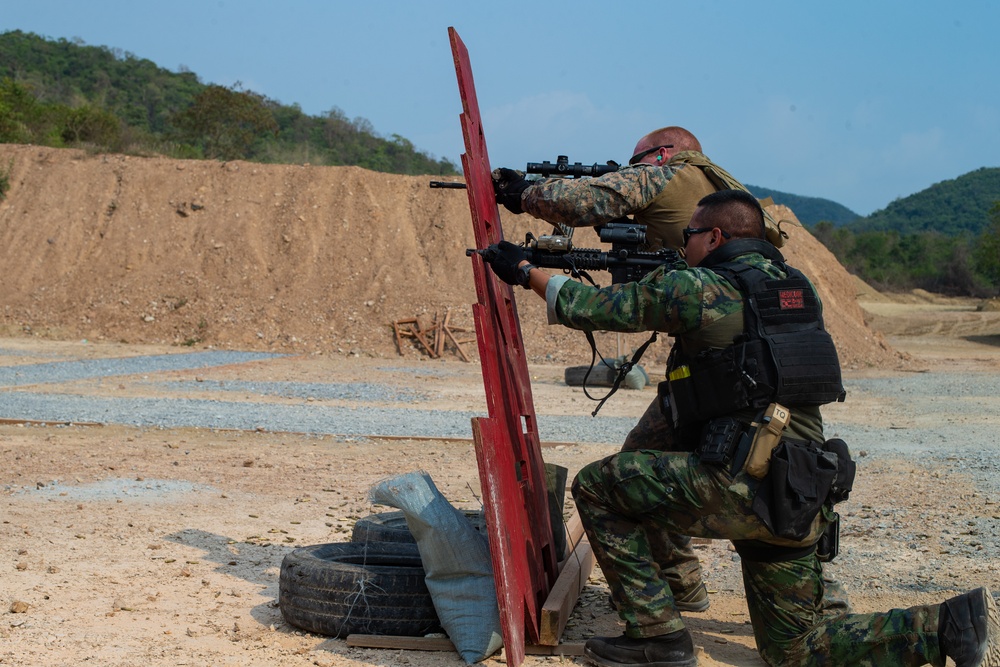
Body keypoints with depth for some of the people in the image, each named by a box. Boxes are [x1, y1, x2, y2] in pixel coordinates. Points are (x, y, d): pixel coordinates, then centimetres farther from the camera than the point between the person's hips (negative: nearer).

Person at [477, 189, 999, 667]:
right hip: (806, 501, 8)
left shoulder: (695, 288, -5)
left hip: (739, 484, -8)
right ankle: (951, 625, 4)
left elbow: (592, 308, 3)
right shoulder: (798, 287, 15)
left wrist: (524, 270, 17)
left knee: (596, 488, 7)